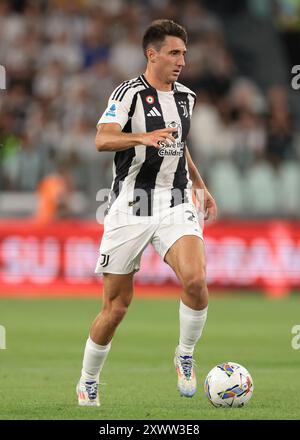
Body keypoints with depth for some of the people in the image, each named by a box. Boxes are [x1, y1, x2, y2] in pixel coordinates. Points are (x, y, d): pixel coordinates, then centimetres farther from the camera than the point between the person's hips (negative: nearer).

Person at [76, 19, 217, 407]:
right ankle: (88, 382, 22)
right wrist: (141, 137, -41)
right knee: (116, 306, 2)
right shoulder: (130, 93, -9)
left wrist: (200, 186, 26)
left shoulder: (186, 97, 12)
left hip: (176, 206, 4)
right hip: (131, 209, -4)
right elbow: (102, 140, -24)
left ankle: (185, 358, 1)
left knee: (195, 280, -22)